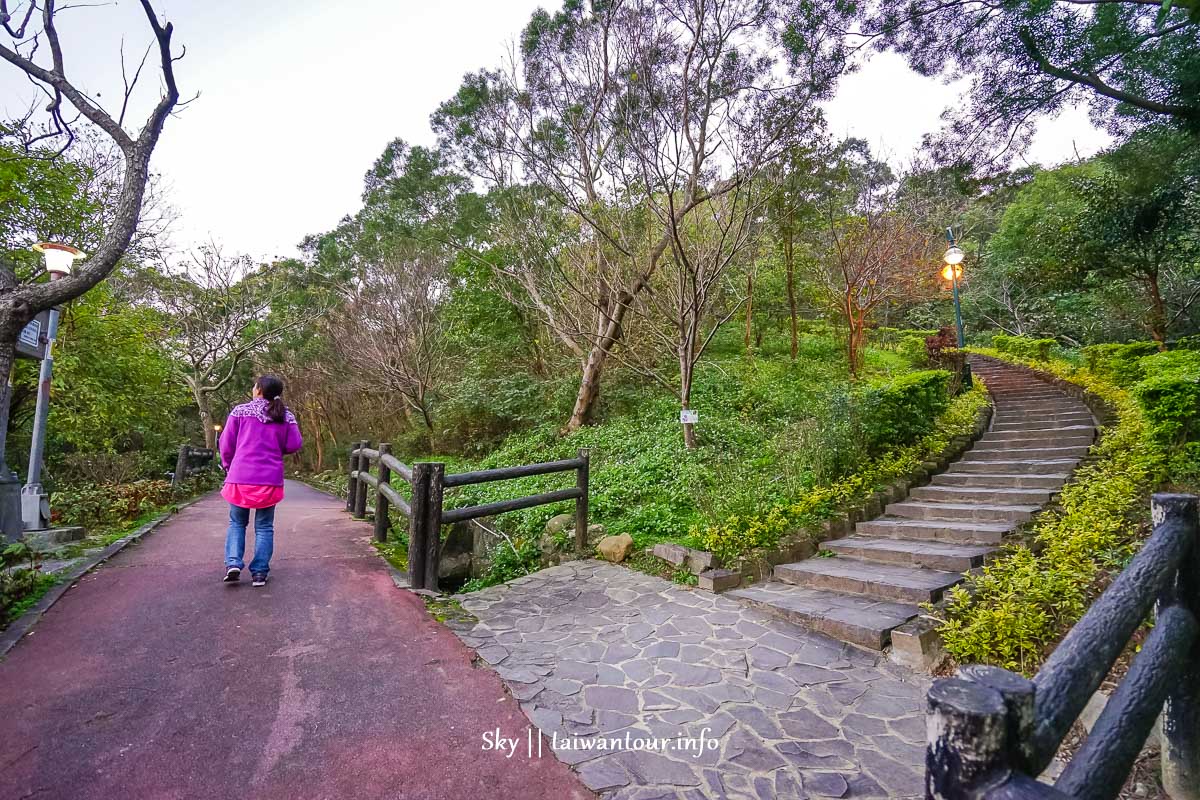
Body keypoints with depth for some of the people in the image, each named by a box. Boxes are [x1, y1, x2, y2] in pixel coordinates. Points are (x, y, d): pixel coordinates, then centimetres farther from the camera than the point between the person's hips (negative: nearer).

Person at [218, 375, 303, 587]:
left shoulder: (240, 411, 0)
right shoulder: (286, 416, 1)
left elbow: (226, 444, 2)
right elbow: (294, 445, -1)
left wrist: (228, 466, 19)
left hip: (241, 476, 0)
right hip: (270, 479, 1)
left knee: (237, 523, 17)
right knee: (264, 527, 9)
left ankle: (233, 564, 2)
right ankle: (260, 573, 8)